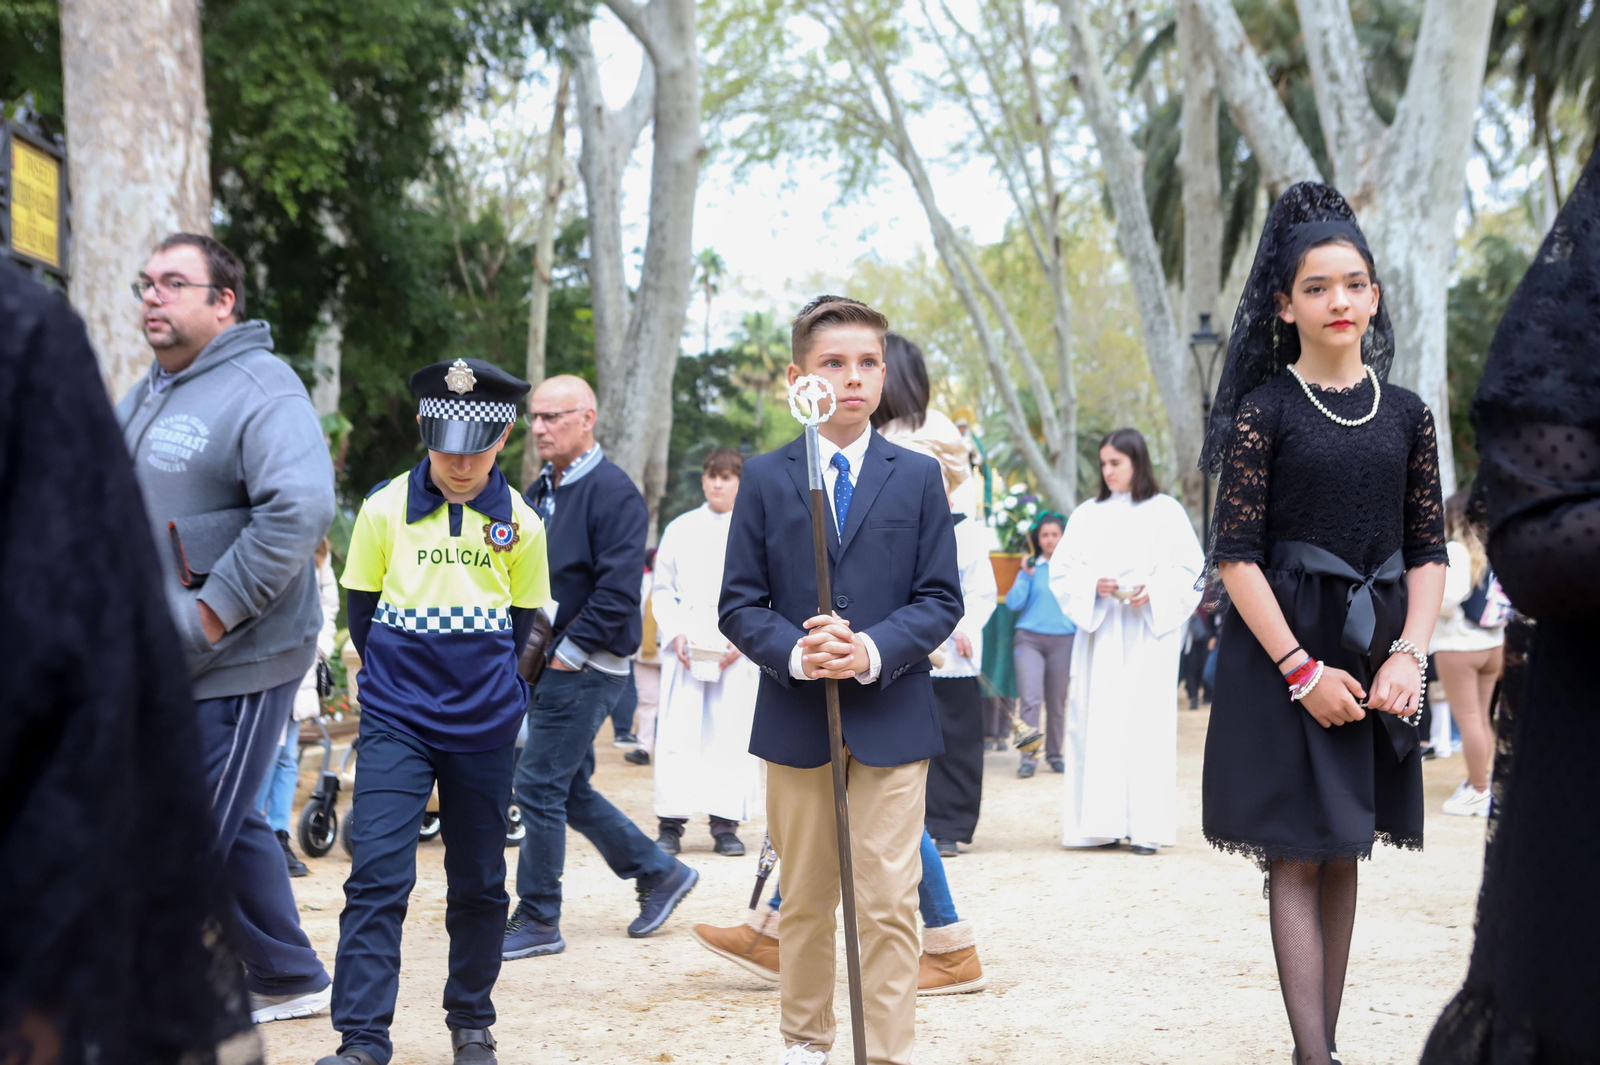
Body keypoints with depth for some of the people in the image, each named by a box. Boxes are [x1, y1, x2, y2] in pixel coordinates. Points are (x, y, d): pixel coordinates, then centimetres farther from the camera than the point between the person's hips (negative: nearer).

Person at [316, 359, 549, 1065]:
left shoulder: (521, 525, -1)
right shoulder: (384, 508, -4)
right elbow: (361, 616, 6)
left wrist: (481, 685, 9)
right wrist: (399, 678, 10)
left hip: (485, 729, 2)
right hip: (396, 722, -1)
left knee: (479, 882, 10)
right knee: (377, 875, -12)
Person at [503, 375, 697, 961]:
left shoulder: (612, 492, -13)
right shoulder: (541, 490, 14)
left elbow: (618, 588, -20)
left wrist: (570, 650, -17)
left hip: (585, 669, -9)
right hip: (546, 664, 9)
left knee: (539, 786, -7)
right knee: (570, 790, 14)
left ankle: (538, 921, 5)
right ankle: (659, 873, 28)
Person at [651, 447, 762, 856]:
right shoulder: (680, 529, 13)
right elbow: (662, 590, 13)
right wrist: (675, 633, -2)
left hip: (737, 653, -1)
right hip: (687, 650, 1)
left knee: (732, 734, -3)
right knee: (677, 734, -4)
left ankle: (726, 824, 4)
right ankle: (671, 822, 1)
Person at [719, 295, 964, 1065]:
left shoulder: (918, 476, 3)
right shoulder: (765, 478, 3)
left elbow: (940, 598, 0)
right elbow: (739, 604, 2)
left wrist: (874, 651, -17)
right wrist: (795, 653, -18)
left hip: (892, 716, -1)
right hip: (796, 715, 1)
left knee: (888, 903, -5)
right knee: (806, 900, 13)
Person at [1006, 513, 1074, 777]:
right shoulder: (1031, 567, 6)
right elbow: (1013, 604, -1)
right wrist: (1027, 576, -6)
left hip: (1062, 640, 1)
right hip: (1029, 638, -1)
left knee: (1057, 703, 6)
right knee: (1030, 698, -13)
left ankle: (1054, 754, 19)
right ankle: (1027, 755, -12)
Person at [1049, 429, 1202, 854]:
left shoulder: (1166, 511, 6)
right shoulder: (1087, 514, 14)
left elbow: (1188, 569, 1)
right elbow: (1063, 571, 9)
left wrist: (1152, 591, -15)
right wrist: (1093, 585, -10)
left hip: (1149, 632, -3)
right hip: (1098, 632, 3)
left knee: (1146, 721, -7)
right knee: (1096, 721, -2)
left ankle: (1146, 826, -5)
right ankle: (1102, 823, 2)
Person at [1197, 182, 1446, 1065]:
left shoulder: (1406, 415, 8)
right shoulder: (1265, 411, -4)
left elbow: (1430, 552, 9)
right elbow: (1235, 555, -9)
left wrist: (1408, 655, -6)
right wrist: (1303, 669, -14)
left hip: (1373, 654, 4)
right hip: (1283, 652, -4)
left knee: (1342, 854, 9)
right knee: (1298, 855, -5)